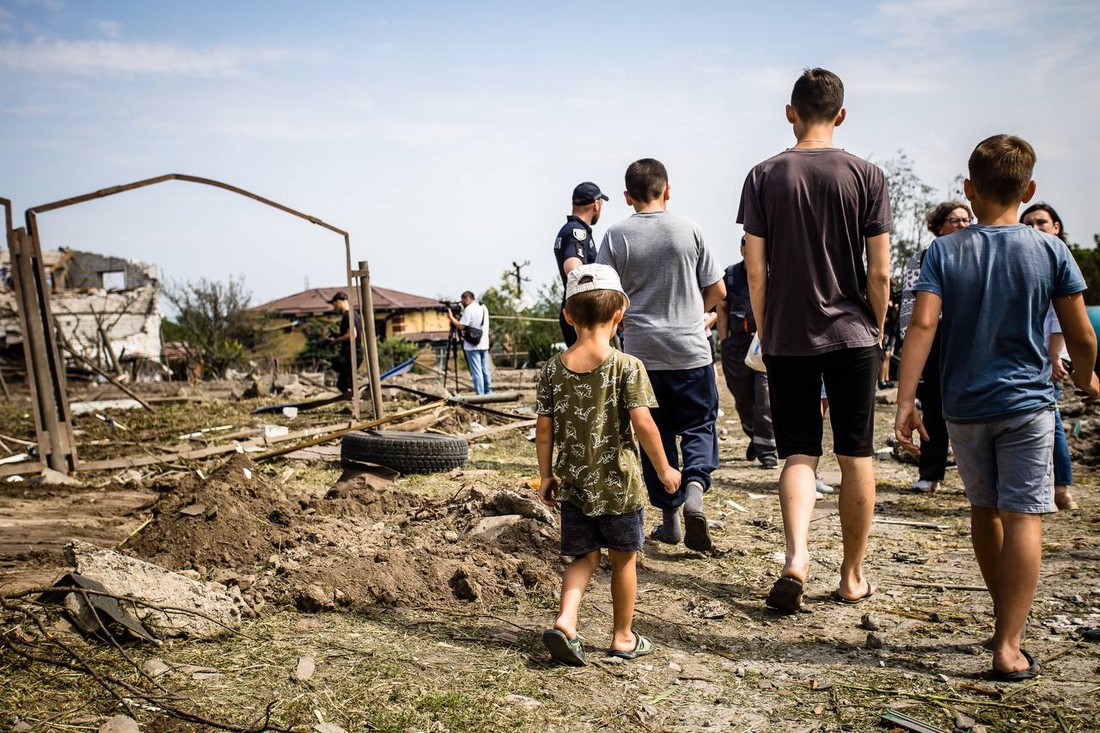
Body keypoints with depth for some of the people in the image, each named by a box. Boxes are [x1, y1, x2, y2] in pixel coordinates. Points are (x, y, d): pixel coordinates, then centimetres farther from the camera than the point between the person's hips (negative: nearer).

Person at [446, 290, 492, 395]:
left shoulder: (469, 309, -11)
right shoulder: (484, 307, 13)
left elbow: (461, 326, -15)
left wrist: (451, 317, -3)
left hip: (473, 345, -7)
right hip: (484, 344, 8)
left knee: (476, 371, -6)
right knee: (485, 370, 12)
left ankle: (480, 395, -8)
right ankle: (488, 393, 16)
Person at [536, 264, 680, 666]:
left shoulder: (554, 368, -1)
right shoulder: (627, 366, -12)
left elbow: (543, 428, 1)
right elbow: (642, 423, -17)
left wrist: (546, 475, 11)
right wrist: (664, 468, -5)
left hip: (573, 484, 3)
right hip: (618, 483, -3)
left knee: (584, 557, 16)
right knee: (624, 558, 14)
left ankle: (565, 620, -4)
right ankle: (623, 637, 26)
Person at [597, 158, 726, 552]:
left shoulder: (616, 235, -2)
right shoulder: (688, 229, -1)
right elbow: (717, 290, 3)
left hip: (642, 350, 1)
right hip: (690, 349, 0)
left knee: (655, 433, 11)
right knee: (699, 425, 11)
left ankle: (670, 518, 17)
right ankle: (694, 489, -14)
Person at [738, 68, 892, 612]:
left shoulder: (765, 176, 0)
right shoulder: (866, 176, -2)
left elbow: (755, 269, -3)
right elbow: (880, 271, -3)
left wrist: (764, 332, 8)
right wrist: (877, 332, 10)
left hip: (788, 338, 0)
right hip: (852, 334, 0)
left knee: (798, 454, 8)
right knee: (855, 456, 10)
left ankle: (796, 556, -12)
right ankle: (853, 576, 20)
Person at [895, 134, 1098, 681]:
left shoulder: (944, 251, -3)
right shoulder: (1051, 251, -3)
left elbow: (922, 324, -16)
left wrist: (905, 400, -16)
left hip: (964, 406, 2)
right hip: (1026, 403, -2)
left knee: (985, 511, 17)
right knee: (1024, 518, -1)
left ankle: (1007, 620, 33)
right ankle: (1008, 646, -5)